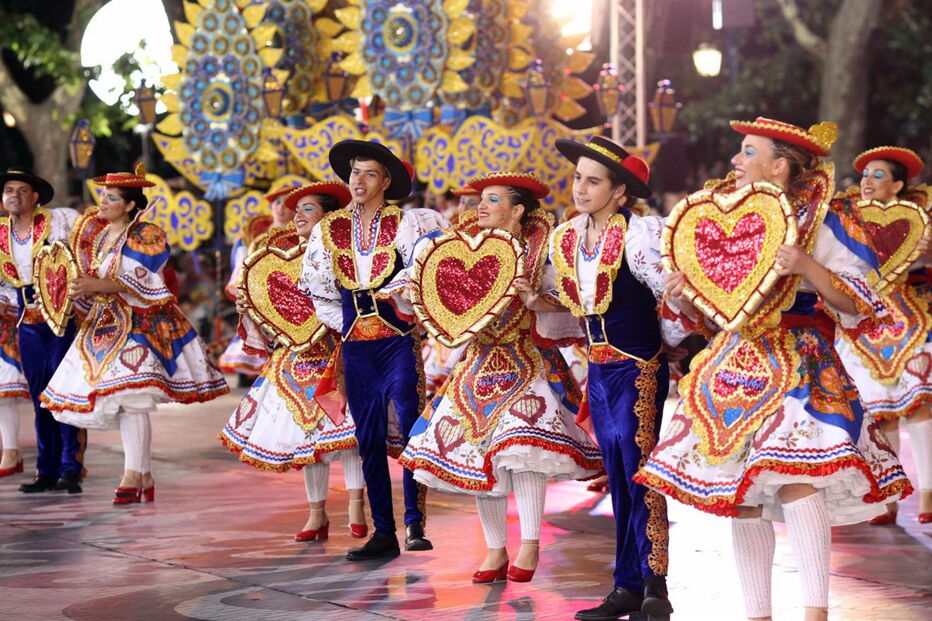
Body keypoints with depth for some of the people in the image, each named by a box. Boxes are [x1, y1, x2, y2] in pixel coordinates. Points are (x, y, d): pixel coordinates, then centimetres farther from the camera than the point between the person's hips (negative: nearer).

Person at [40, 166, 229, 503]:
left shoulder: (146, 236, -5)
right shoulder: (94, 232, 15)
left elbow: (141, 283, -15)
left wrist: (99, 285, -22)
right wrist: (79, 291, -1)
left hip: (139, 323, -7)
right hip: (103, 324, 7)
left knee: (131, 399, -18)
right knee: (117, 403, 3)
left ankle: (132, 477, -19)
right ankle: (145, 479, 9)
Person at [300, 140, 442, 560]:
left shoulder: (404, 224, -1)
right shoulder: (329, 229, 9)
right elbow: (316, 286, 14)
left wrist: (397, 295, -28)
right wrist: (343, 323, 7)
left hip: (398, 341, -4)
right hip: (356, 348, 4)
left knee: (411, 430, -13)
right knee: (369, 439, 5)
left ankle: (415, 524, -7)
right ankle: (382, 533, 11)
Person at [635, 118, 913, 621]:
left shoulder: (821, 223, -3)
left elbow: (859, 303, -9)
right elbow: (702, 312, 19)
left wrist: (809, 269, -23)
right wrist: (680, 295, -3)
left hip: (796, 365, -6)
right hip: (733, 363, 6)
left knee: (792, 475, -23)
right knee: (740, 494, 3)